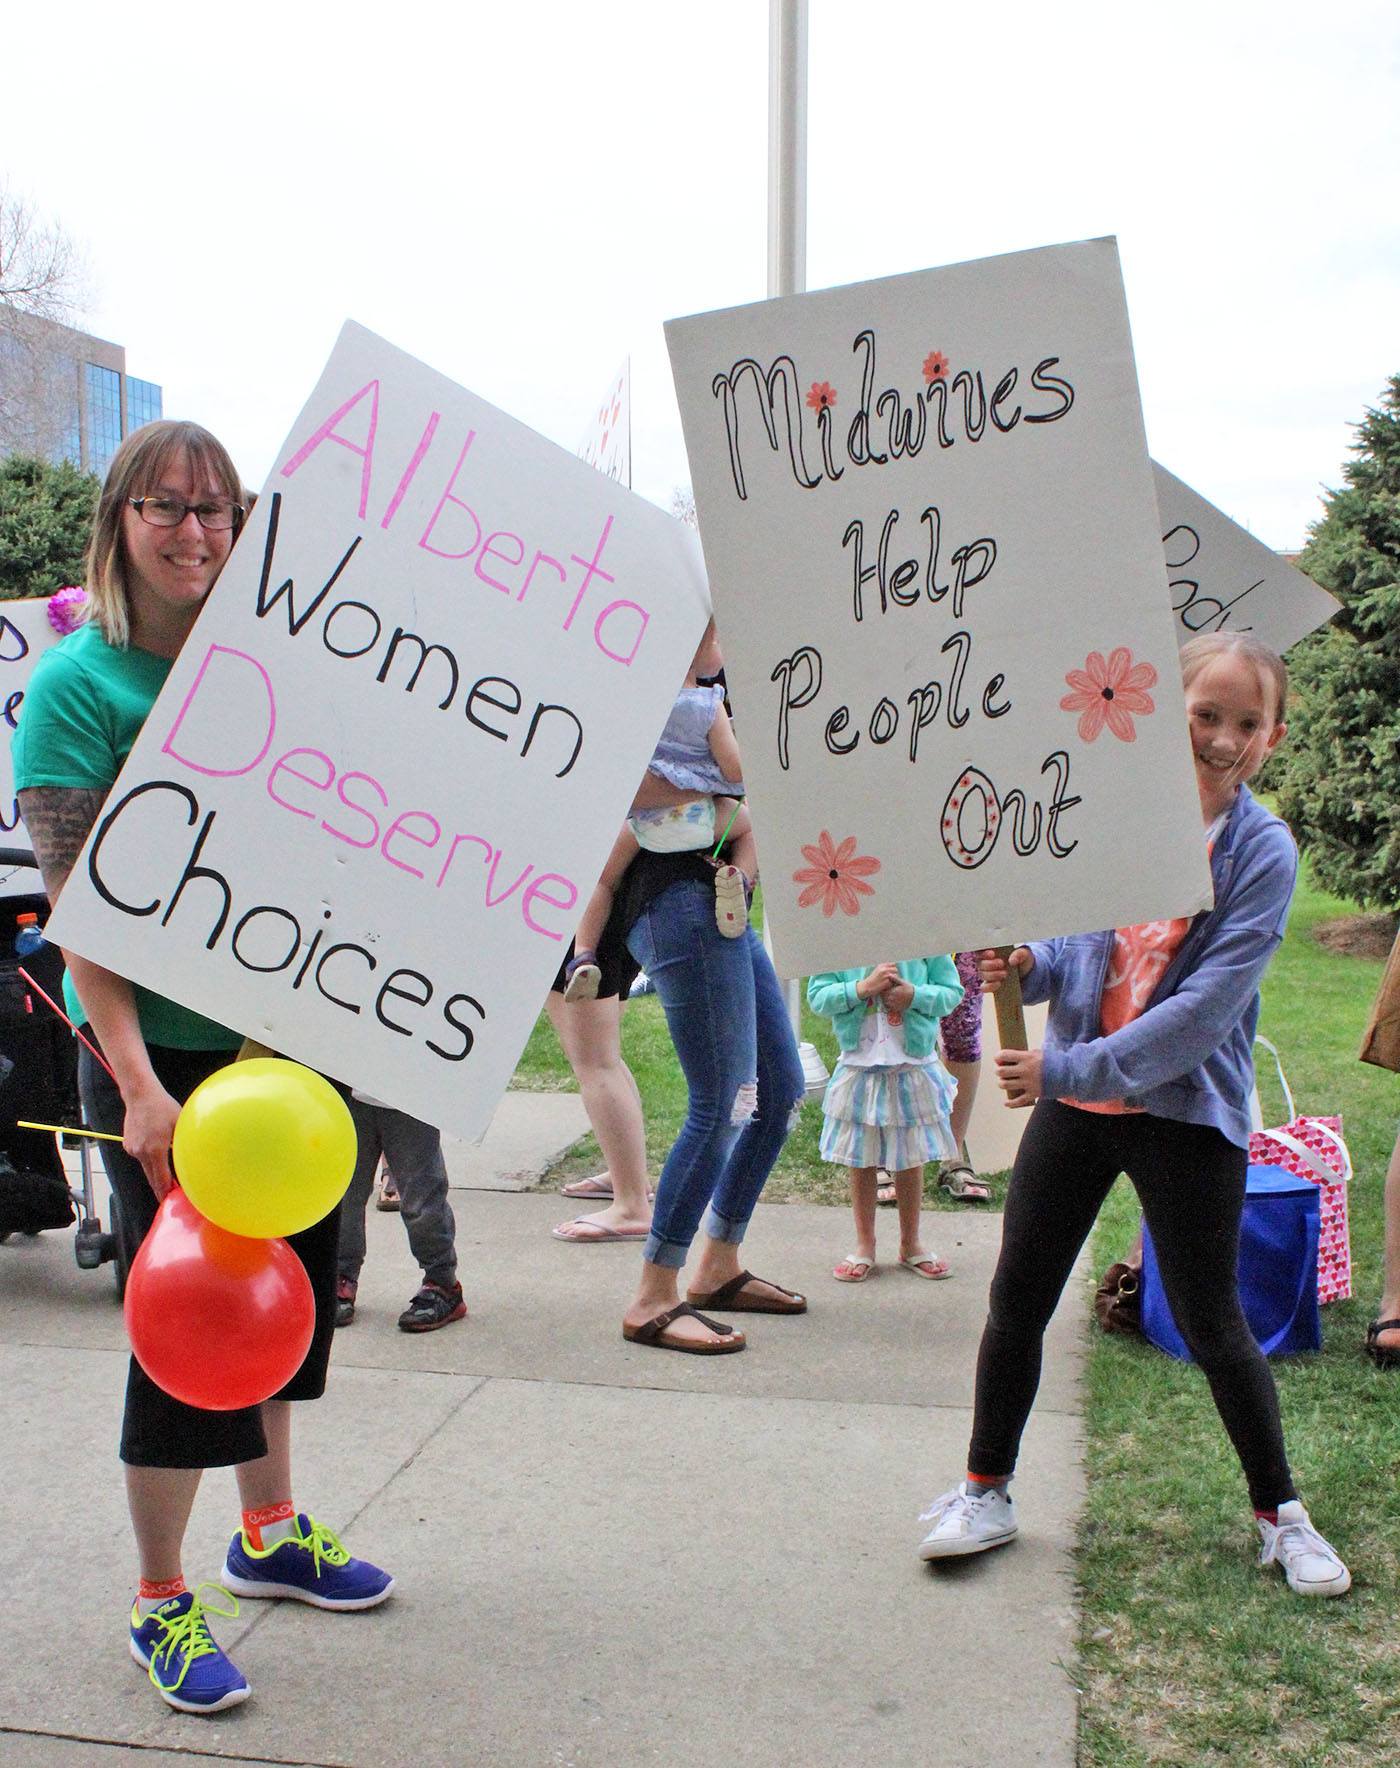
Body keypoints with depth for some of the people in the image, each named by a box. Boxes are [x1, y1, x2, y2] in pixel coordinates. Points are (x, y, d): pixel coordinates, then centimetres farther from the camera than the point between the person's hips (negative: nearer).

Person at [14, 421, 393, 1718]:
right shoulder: (78, 683, -10)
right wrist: (136, 1085, -22)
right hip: (159, 1047, -6)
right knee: (187, 1307, 2)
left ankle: (269, 1532, 38)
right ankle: (160, 1600, 22)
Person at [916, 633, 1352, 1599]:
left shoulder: (1263, 851, -13)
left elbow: (1204, 1009, -19)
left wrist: (1072, 1067, -22)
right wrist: (1027, 963, -16)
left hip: (1191, 1112, -3)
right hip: (1074, 1098, 3)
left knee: (1213, 1326, 7)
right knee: (1017, 1303, 9)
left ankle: (1280, 1512, 30)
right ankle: (986, 1492, 27)